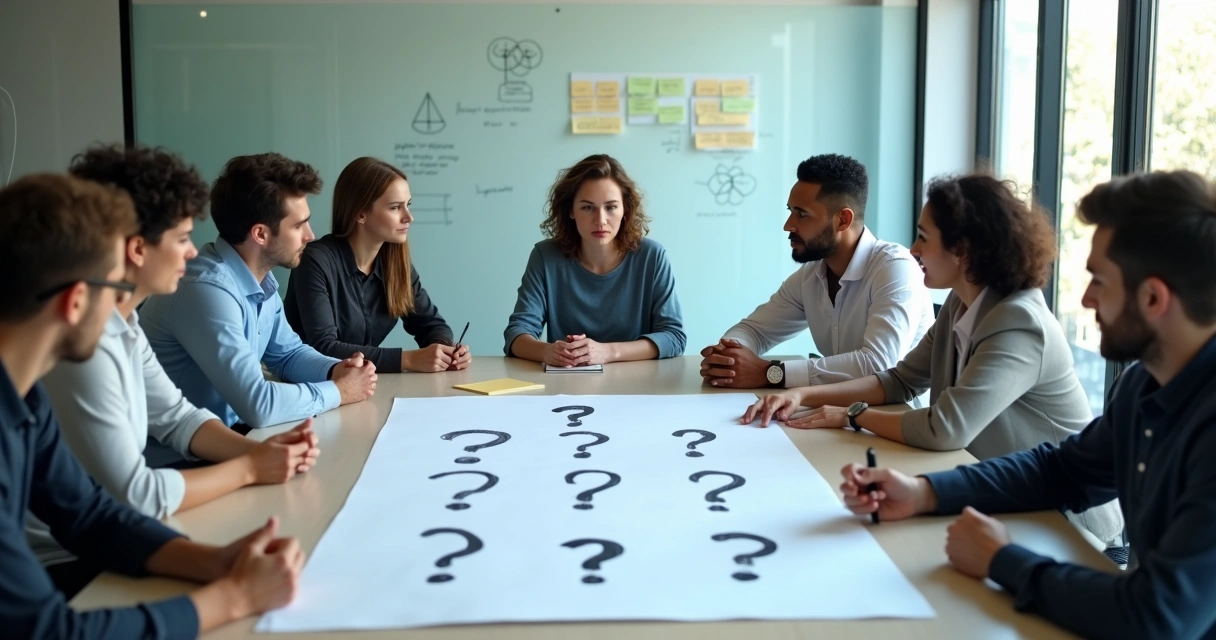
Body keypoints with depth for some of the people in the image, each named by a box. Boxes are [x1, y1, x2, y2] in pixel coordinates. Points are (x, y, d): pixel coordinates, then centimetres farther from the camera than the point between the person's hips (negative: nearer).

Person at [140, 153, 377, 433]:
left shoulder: (261, 279, 2)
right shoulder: (207, 289, -26)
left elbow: (289, 353, 16)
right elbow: (258, 405, -30)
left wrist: (336, 370, -4)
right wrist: (339, 391, -16)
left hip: (227, 432, 8)